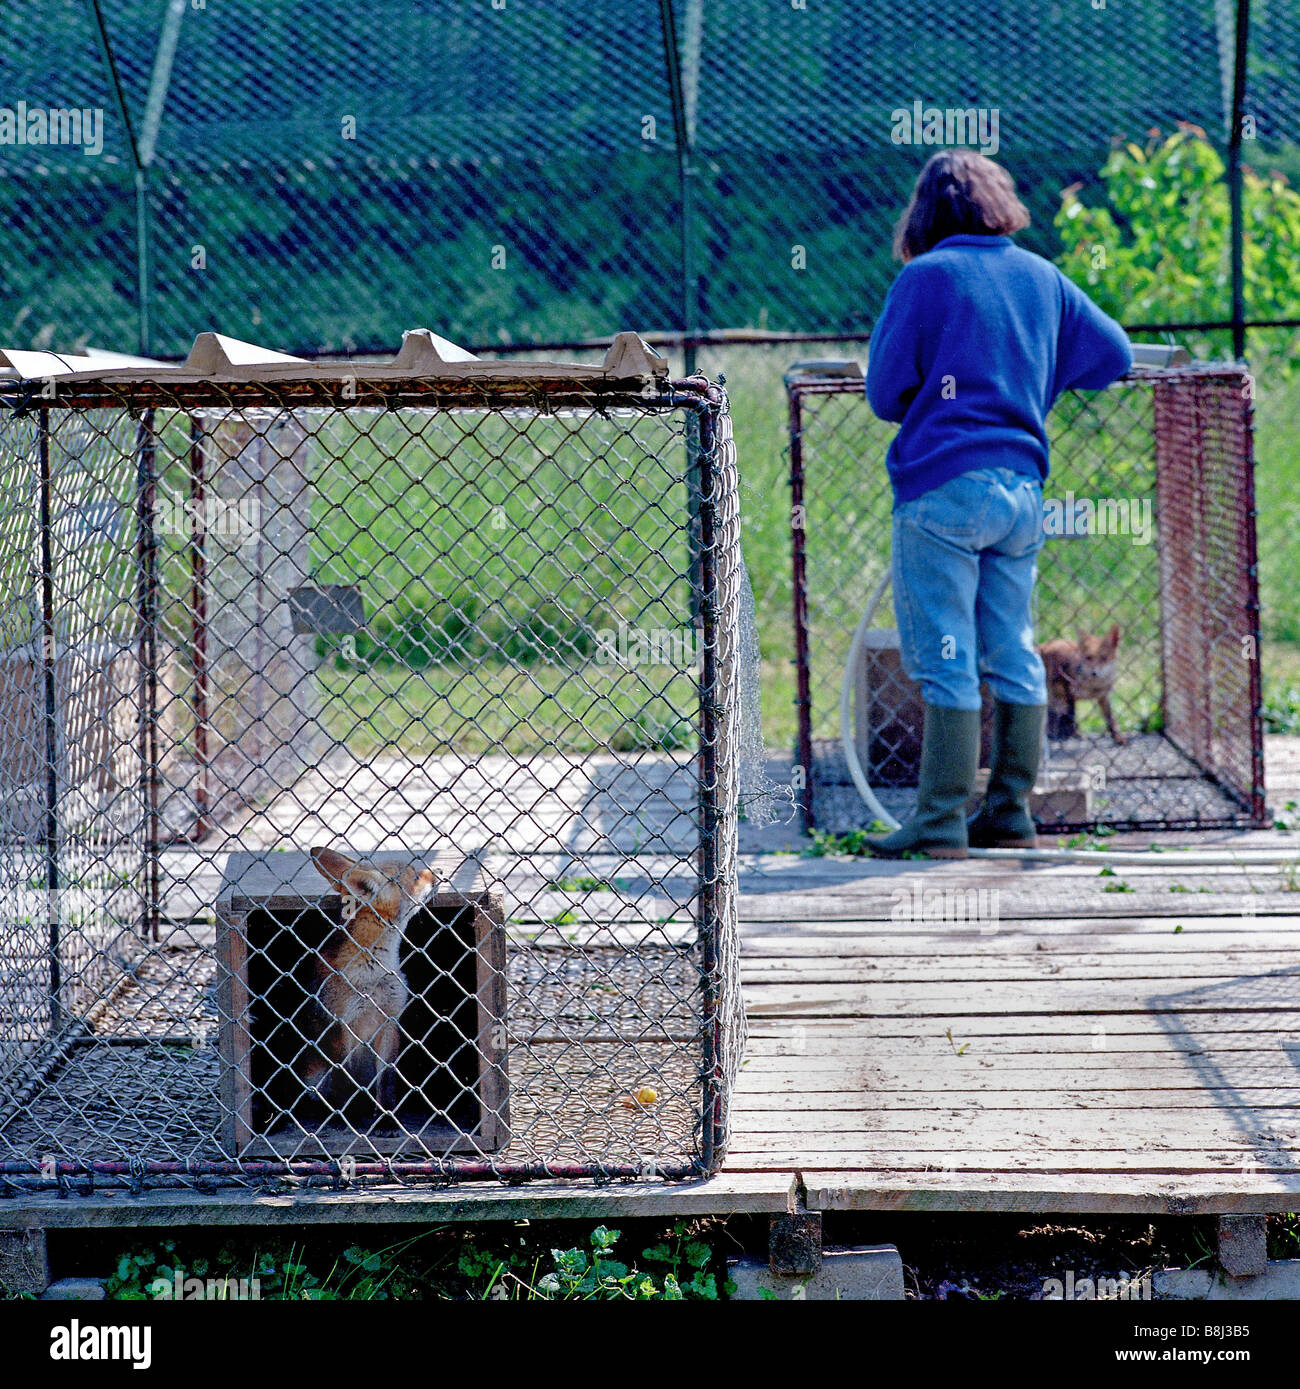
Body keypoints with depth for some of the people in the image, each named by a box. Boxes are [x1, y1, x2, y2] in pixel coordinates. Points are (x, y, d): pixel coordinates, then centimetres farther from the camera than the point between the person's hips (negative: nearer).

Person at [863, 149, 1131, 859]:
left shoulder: (926, 276, -5)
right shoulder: (1041, 276, 10)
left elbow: (885, 392, -2)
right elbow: (1114, 354, 15)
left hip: (942, 486, -5)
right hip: (1022, 488, 6)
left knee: (944, 662, -4)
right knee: (1013, 657, 12)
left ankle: (940, 823, -3)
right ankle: (1010, 815, 17)